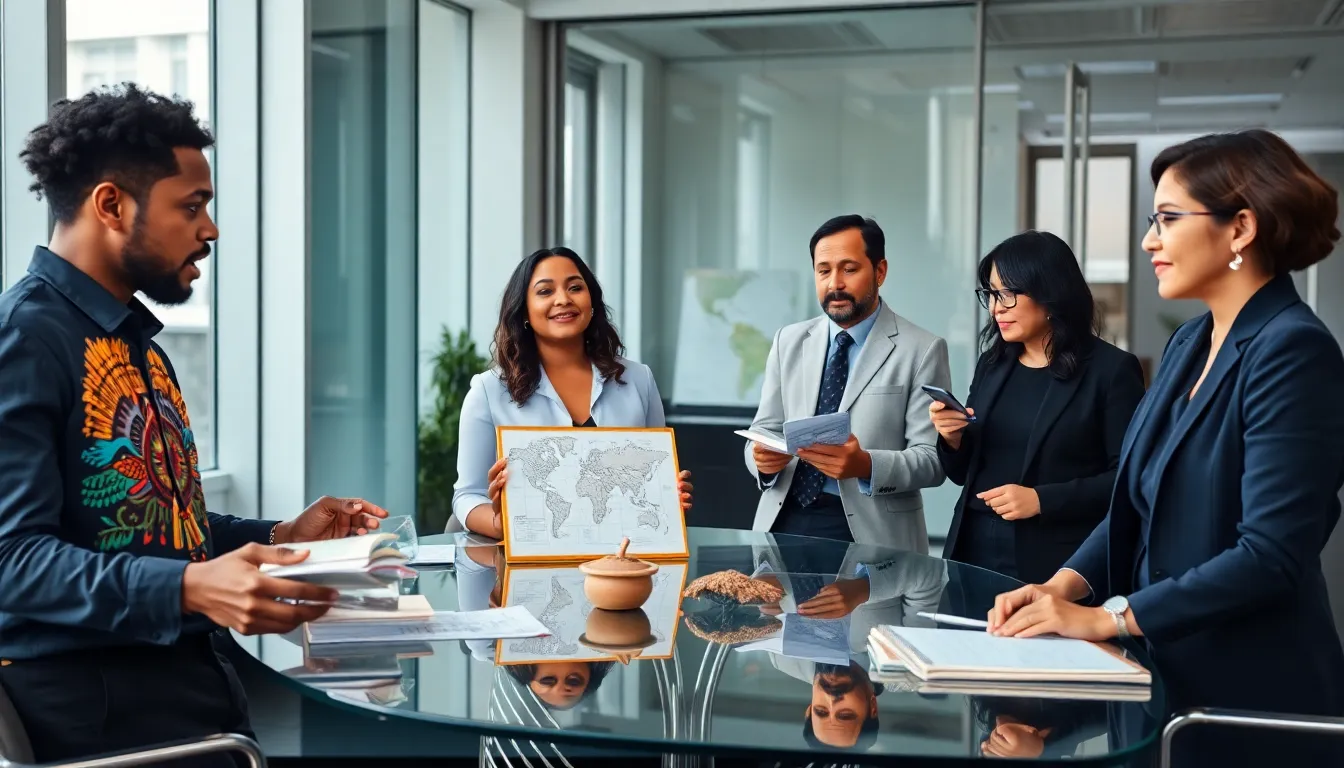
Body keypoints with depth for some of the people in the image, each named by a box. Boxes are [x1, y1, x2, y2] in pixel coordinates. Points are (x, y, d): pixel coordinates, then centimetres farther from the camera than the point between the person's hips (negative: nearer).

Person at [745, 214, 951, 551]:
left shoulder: (921, 350, -5)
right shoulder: (789, 342, 8)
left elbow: (932, 459, -9)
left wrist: (866, 465, -26)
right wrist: (762, 457, -14)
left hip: (870, 533, -3)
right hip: (785, 520, 3)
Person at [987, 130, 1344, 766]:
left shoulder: (1292, 350, -18)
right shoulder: (1188, 345, 9)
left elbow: (1270, 555, -24)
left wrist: (1105, 618, -22)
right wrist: (1064, 585, -6)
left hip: (1253, 697, -8)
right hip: (1168, 675, 8)